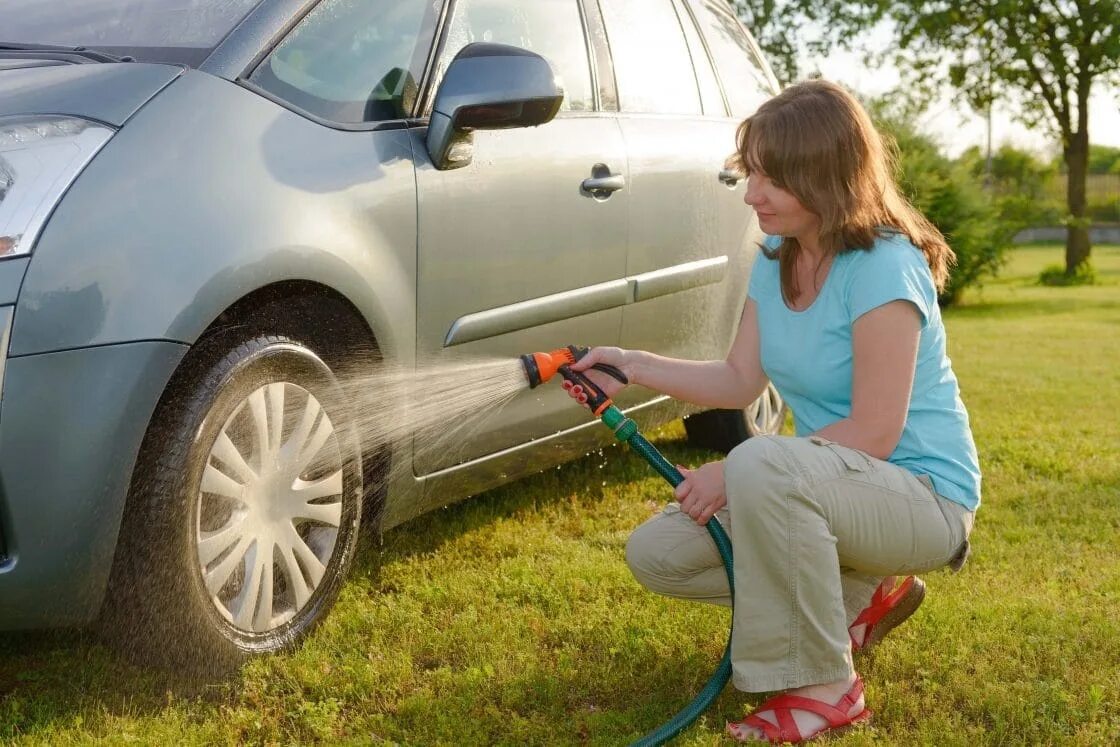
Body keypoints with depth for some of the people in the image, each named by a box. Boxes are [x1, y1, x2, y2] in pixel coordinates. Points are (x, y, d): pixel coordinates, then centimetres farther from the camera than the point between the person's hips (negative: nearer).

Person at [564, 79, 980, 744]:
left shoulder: (883, 266, -23)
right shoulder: (776, 262, 3)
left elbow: (873, 434, -25)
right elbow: (740, 381, 8)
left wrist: (731, 475, -24)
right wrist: (633, 366, -4)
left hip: (924, 496, -8)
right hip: (828, 486, 9)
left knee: (762, 464, -37)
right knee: (657, 554, 0)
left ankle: (823, 688, -18)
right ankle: (860, 595, 10)